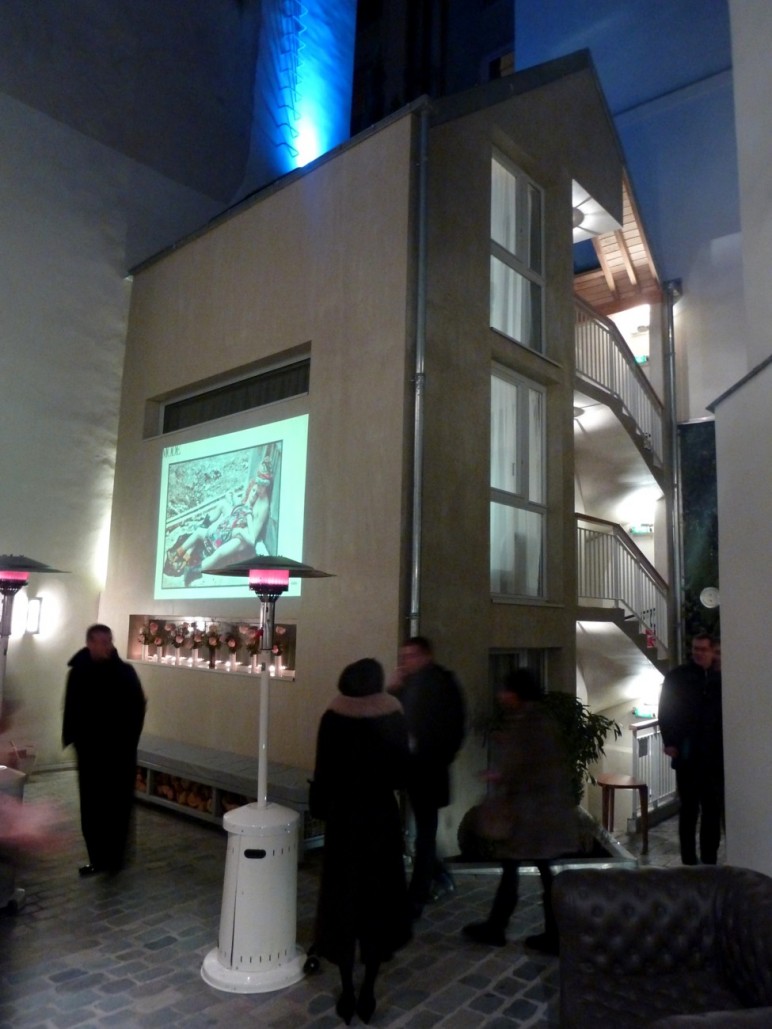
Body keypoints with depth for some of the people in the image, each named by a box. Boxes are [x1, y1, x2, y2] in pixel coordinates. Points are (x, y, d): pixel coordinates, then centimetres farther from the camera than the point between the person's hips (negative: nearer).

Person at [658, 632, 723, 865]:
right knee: (689, 809, 4)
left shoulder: (720, 677, 8)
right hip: (687, 754, -3)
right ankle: (689, 862, 13)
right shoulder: (676, 677, -1)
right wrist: (669, 742, -10)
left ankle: (709, 861, 21)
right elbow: (665, 711, -3)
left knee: (713, 809, 9)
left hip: (714, 754, 3)